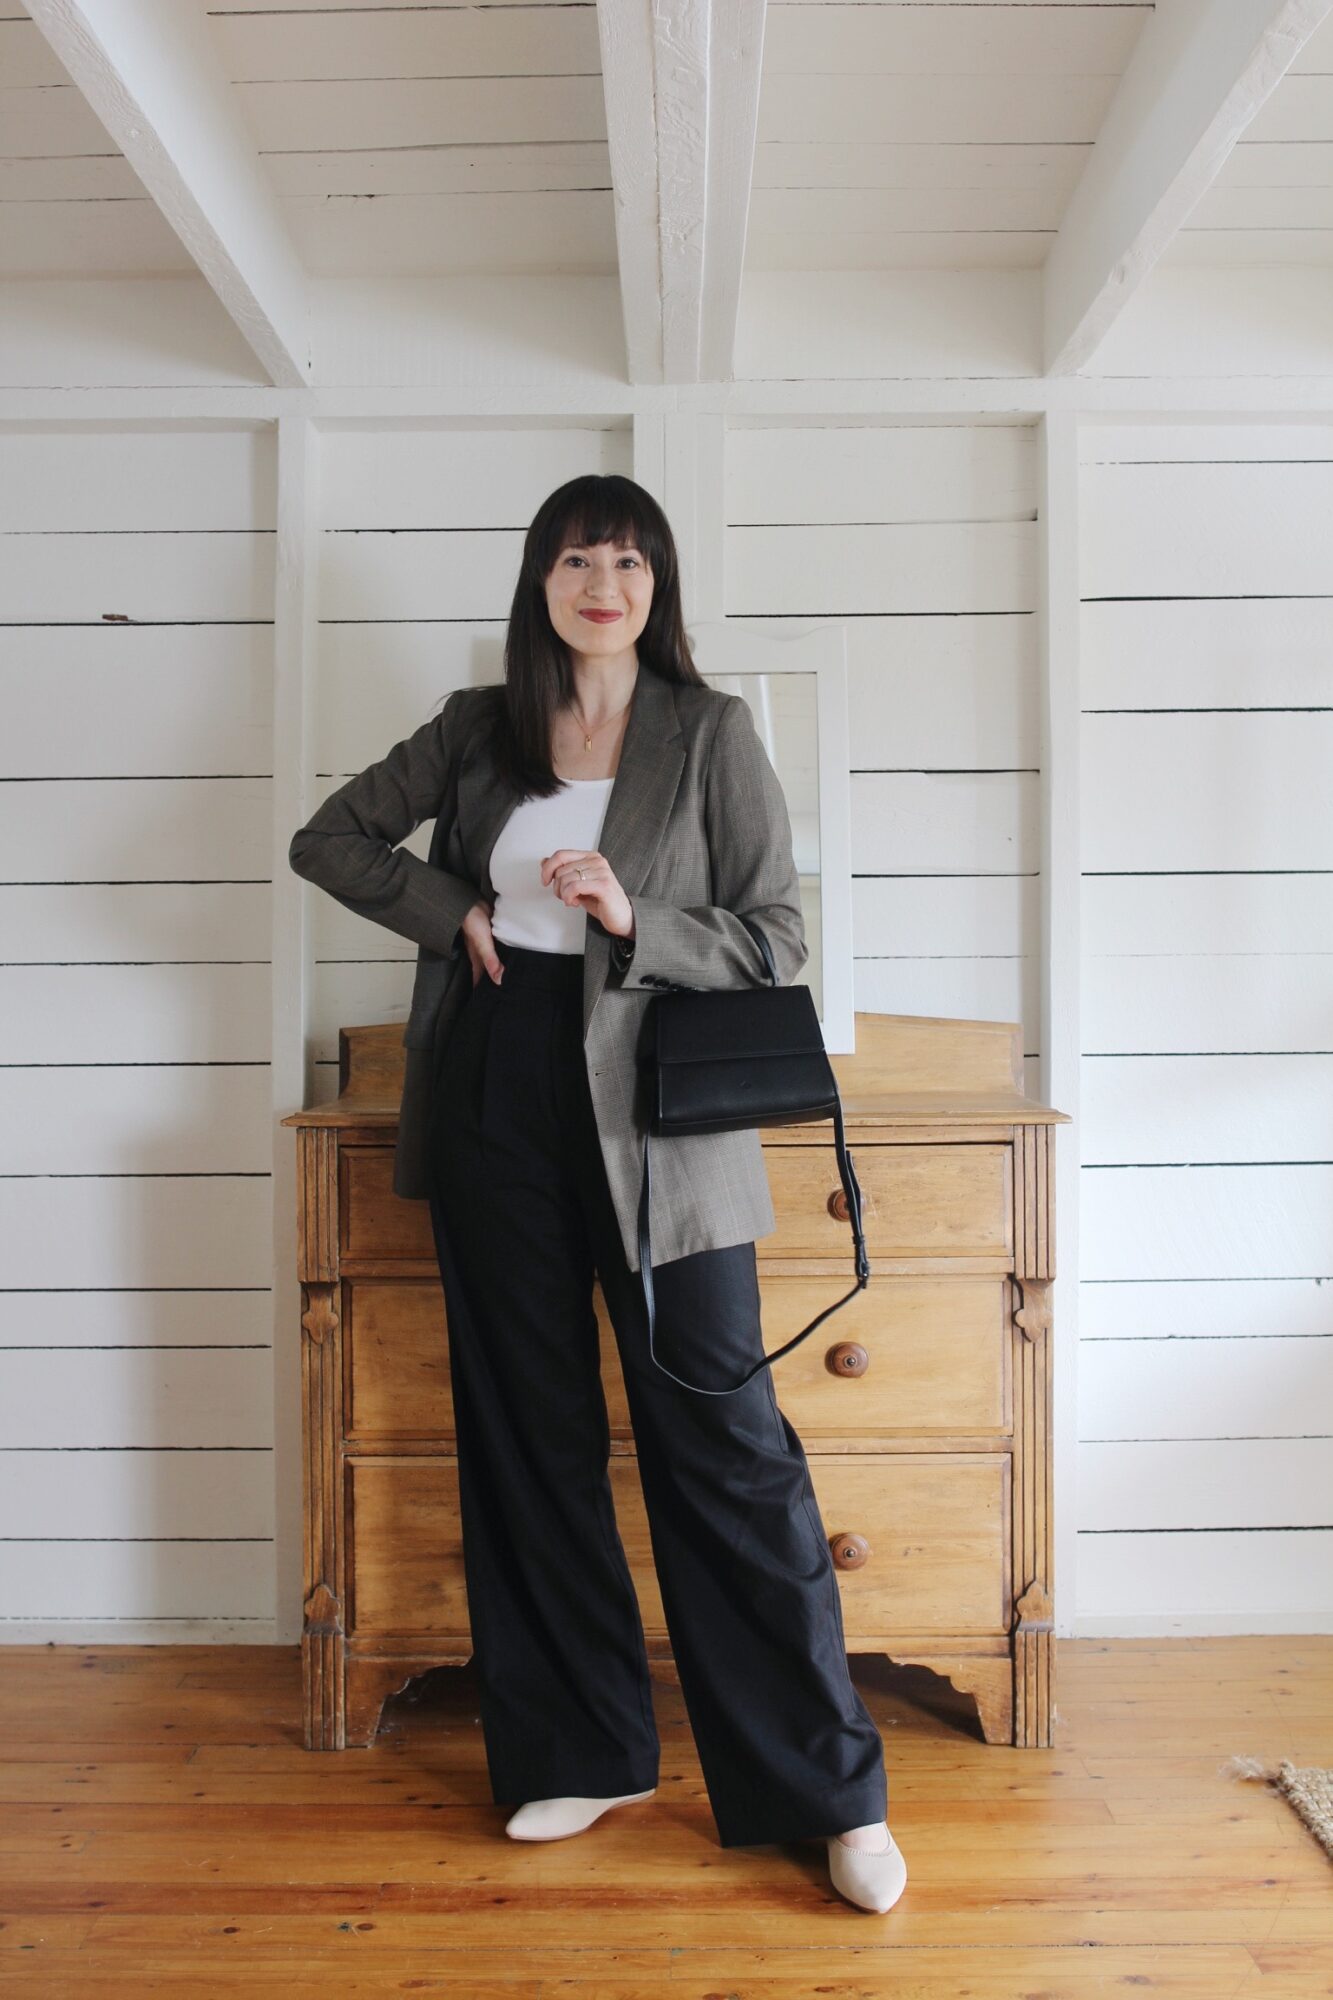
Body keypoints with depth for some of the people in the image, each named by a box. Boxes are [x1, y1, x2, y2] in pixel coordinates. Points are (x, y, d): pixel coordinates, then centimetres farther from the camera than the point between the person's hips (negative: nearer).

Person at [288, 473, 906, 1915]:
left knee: (724, 1442, -2)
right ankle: (583, 1754, 29)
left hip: (656, 1116, -3)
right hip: (498, 1104, 4)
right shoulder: (477, 730, 10)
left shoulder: (711, 735, 1)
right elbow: (329, 838, 16)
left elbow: (779, 939, -1)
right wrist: (452, 908, 1)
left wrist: (636, 921, -17)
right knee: (528, 1431, 11)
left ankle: (830, 1790, 14)